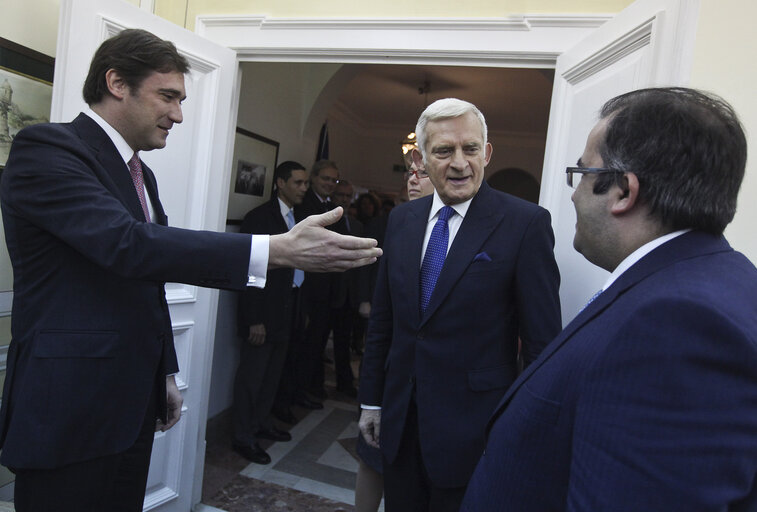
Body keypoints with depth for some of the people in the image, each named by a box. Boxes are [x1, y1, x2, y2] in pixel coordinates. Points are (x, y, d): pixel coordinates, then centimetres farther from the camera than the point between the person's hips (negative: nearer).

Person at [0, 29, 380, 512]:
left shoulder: (141, 174, 13)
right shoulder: (44, 149, -14)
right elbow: (126, 243, -31)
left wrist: (166, 373, 18)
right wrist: (279, 249, -38)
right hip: (71, 409, -8)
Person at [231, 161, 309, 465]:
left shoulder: (296, 218, 11)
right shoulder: (260, 217, -12)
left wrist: (298, 308, 9)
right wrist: (254, 320, -18)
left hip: (286, 310, 8)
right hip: (263, 311, -8)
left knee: (273, 371, 18)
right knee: (252, 374, 4)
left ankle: (261, 423, 34)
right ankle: (243, 437, 18)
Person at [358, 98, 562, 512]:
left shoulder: (526, 223, -13)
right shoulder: (401, 219, 3)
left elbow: (542, 340, -12)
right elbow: (382, 319, 7)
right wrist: (371, 399, 10)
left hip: (473, 429, -4)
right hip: (399, 420, 5)